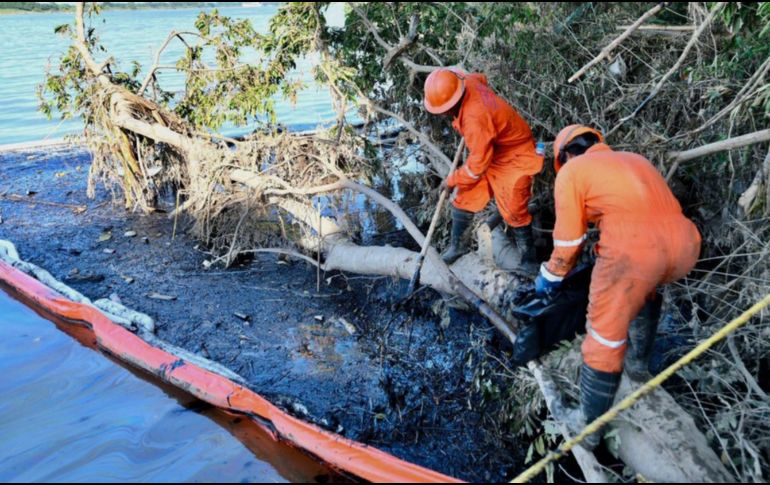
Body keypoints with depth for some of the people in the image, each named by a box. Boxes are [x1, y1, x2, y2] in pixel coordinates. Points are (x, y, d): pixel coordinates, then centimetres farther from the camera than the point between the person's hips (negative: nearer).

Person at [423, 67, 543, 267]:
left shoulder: (475, 118, -39)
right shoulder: (467, 82, -15)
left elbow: (478, 164, -28)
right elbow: (481, 78, 14)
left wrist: (454, 179, -11)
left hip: (513, 157, -9)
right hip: (488, 151, 9)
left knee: (514, 209, -6)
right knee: (465, 197, 7)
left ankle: (528, 254, 15)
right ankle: (457, 244, 21)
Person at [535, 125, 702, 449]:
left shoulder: (571, 172, 14)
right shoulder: (634, 159, 32)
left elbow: (568, 240, 15)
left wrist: (549, 277, 32)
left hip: (633, 249, -6)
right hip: (685, 245, 7)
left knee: (605, 340, 6)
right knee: (646, 288, 39)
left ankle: (590, 429, 20)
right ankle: (638, 362, 48)